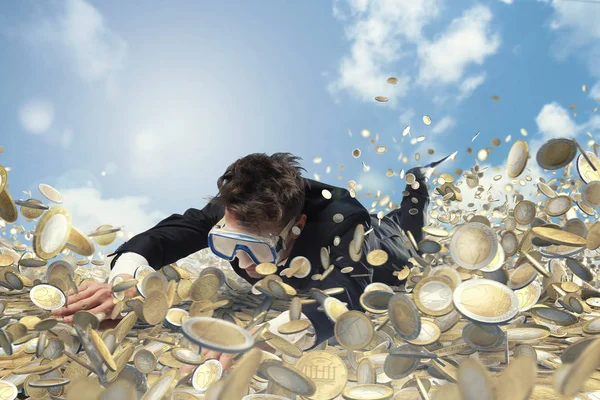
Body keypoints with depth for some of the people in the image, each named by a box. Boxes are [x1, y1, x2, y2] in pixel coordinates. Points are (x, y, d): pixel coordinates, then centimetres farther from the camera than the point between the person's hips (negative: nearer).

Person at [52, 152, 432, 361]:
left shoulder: (339, 222, -54)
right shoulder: (235, 210, -41)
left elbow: (340, 303, -66)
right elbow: (166, 233, -37)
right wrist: (125, 277, -58)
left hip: (376, 254, -2)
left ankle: (416, 187, 56)